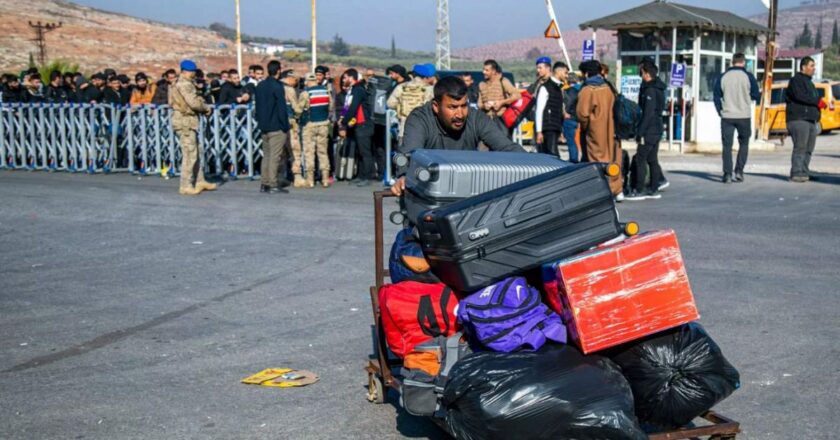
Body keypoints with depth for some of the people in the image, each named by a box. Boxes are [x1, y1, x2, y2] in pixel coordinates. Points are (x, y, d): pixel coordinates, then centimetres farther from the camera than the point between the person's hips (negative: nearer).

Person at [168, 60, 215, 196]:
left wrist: (203, 107, 1)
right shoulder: (185, 84, -15)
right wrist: (207, 108, -5)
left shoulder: (179, 83, 17)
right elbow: (194, 103, -21)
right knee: (190, 154, -7)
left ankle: (199, 181, 22)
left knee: (197, 152, 15)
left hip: (187, 122, 10)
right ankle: (186, 186, -3)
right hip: (185, 122, -10)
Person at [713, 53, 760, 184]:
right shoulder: (748, 77, -4)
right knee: (743, 144, 14)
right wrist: (761, 94, 22)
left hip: (727, 117, 1)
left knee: (727, 146, 3)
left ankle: (727, 174, -3)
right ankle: (739, 171, 5)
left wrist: (720, 111, 13)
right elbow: (756, 96, 0)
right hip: (744, 116, -1)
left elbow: (717, 97, 3)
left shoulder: (723, 77, 2)